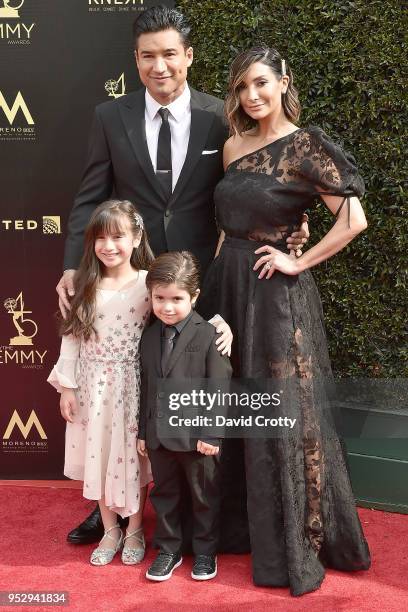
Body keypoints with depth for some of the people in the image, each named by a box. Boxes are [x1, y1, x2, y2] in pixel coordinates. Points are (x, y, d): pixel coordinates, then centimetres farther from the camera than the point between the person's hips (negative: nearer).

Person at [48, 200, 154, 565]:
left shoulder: (149, 285, -9)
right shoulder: (85, 286, -1)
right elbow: (72, 336, 2)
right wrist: (67, 386, 1)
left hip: (134, 386, -3)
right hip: (94, 385, 3)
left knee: (133, 456, 8)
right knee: (99, 455, 12)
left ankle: (135, 530, 29)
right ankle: (111, 530, 30)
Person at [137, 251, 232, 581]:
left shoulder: (209, 335, -14)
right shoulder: (149, 337, 4)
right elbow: (146, 388, 9)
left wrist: (211, 434, -15)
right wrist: (143, 431, 10)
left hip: (197, 434, -5)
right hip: (159, 435, 5)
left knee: (204, 496, 13)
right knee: (164, 494, 18)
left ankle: (205, 551, 31)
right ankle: (168, 550, 34)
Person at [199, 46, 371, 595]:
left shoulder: (305, 147, -10)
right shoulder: (234, 145, 10)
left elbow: (354, 219, -17)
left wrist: (299, 263, -14)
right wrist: (219, 273, 10)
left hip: (274, 294, -7)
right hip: (226, 284, 7)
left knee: (283, 414, 2)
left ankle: (295, 548, 16)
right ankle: (232, 523, 33)